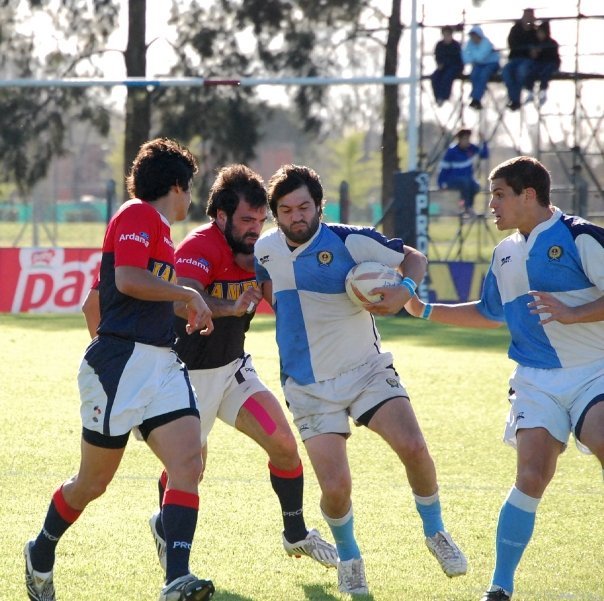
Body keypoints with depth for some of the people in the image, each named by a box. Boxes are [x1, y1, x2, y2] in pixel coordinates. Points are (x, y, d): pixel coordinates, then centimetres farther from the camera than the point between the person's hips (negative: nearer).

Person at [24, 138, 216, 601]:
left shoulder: (159, 229, 18)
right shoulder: (136, 216, -9)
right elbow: (127, 279, -24)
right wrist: (189, 294, -15)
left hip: (162, 366, 8)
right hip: (121, 366, -8)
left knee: (188, 464, -12)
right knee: (94, 482, 6)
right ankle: (41, 555, 31)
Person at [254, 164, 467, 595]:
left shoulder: (349, 241, -11)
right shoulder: (266, 250, 0)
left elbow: (414, 259, -4)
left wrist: (405, 290, -22)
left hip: (367, 370, -1)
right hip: (310, 388, 1)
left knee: (413, 447, -22)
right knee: (336, 488, -13)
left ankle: (435, 532, 6)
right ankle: (349, 557, 19)